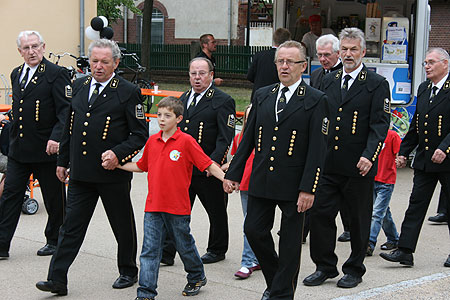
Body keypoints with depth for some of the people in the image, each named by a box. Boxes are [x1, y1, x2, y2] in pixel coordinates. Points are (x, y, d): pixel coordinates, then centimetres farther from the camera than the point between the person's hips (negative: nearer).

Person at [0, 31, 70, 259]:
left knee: (54, 198, 7)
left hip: (46, 149, -6)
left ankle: (54, 241, 24)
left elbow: (66, 111, -13)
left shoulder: (56, 74, -9)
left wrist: (56, 137, -24)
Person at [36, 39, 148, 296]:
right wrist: (63, 161, 16)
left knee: (123, 226, 11)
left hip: (113, 174, -4)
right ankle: (57, 280, 2)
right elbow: (70, 127, 17)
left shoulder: (128, 92, -6)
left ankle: (128, 272, 29)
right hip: (81, 173, 4)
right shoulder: (79, 86, 10)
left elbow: (141, 135, -5)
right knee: (71, 226, 1)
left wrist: (118, 154, -19)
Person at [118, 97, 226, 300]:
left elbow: (208, 165, -11)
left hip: (177, 207, -4)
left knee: (184, 246, 14)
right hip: (153, 207, 4)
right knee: (150, 250, 0)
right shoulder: (152, 141, 7)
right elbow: (141, 166, 21)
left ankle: (197, 277, 38)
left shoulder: (186, 141, -9)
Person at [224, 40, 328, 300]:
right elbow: (248, 139, 13)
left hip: (293, 185, -4)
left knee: (290, 241, 5)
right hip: (261, 181, 5)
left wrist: (308, 188, -15)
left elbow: (317, 149, -9)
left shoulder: (316, 100, -5)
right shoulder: (262, 96, 10)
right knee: (254, 230, 5)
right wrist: (233, 174, 8)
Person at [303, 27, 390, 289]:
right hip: (328, 164, 4)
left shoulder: (377, 84, -3)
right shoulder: (328, 81, 12)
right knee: (320, 213, 2)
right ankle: (325, 267, 16)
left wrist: (368, 156, -22)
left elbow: (380, 125, -10)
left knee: (359, 220, 7)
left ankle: (354, 270, 21)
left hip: (359, 167, -4)